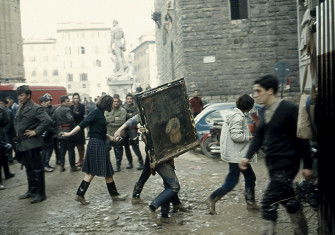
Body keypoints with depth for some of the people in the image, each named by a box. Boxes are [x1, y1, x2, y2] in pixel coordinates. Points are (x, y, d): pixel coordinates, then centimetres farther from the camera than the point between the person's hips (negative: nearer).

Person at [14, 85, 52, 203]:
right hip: (22, 144, 8)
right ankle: (31, 191, 30)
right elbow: (16, 122, 28)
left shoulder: (36, 108, -12)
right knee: (28, 169, 18)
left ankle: (40, 194, 8)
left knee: (37, 169, 0)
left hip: (32, 144, -8)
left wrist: (36, 132, -19)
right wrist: (17, 134, 15)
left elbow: (47, 120, -22)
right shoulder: (20, 108, 13)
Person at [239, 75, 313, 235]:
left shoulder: (289, 109, -14)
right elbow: (259, 137, 10)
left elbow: (302, 138, -12)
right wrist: (248, 156, -3)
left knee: (268, 203, -11)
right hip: (272, 164, 8)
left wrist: (307, 165, -11)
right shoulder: (263, 112, 9)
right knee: (288, 200, 18)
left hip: (286, 164, -8)